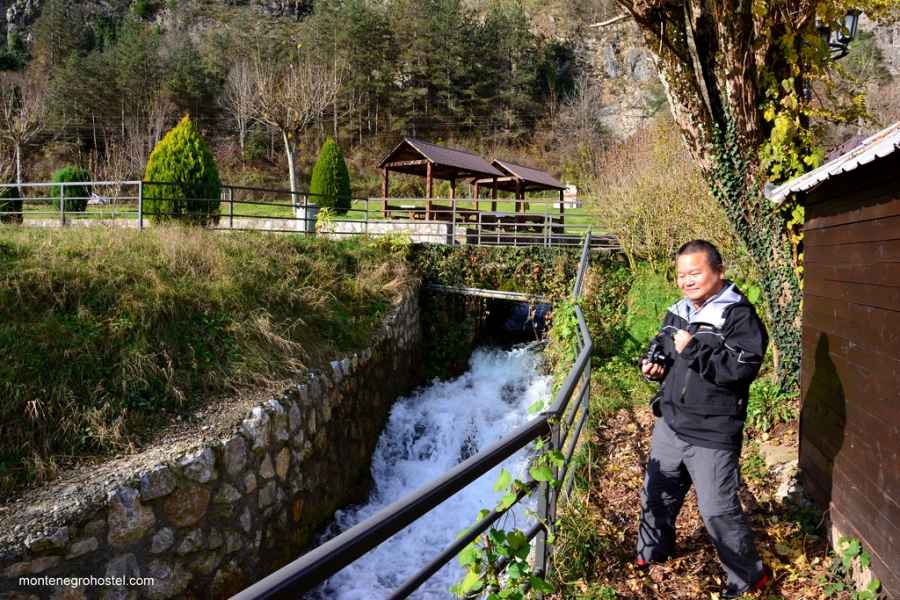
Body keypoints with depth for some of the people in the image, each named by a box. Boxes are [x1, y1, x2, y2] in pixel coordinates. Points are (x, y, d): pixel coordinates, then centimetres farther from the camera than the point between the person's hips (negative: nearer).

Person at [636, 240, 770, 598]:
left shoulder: (739, 316, -15)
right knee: (656, 495, 21)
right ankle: (652, 551, 46)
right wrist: (654, 364, 1)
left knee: (719, 512, 1)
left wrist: (693, 349, -27)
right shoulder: (677, 313, 8)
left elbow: (742, 368, -27)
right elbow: (659, 346, 23)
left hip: (712, 436, -7)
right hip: (670, 425, 7)